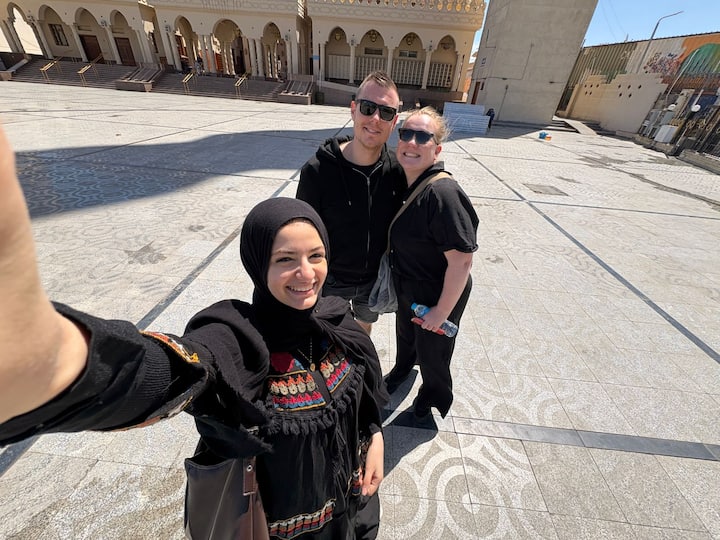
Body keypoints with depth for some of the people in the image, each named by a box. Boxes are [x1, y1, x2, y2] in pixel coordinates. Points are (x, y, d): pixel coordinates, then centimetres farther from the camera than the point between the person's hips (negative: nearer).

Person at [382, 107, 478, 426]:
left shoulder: (442, 194, -31)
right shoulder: (402, 181, -6)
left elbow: (462, 260, -29)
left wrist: (442, 311, -20)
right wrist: (394, 279, 10)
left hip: (437, 295, -7)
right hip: (406, 287, 7)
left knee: (431, 353, 18)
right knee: (404, 334, 32)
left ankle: (432, 397, 52)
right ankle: (402, 368, 65)